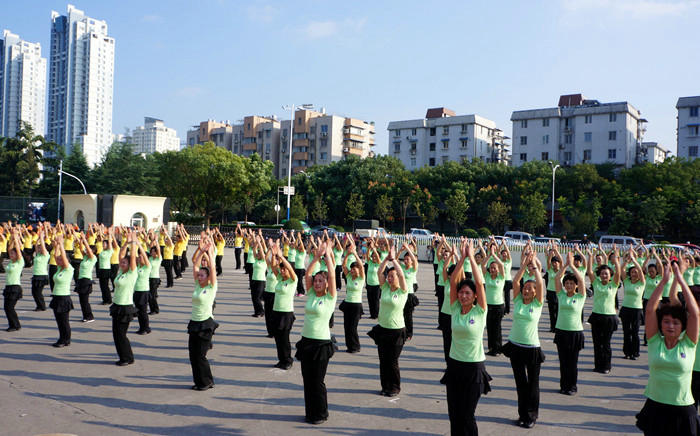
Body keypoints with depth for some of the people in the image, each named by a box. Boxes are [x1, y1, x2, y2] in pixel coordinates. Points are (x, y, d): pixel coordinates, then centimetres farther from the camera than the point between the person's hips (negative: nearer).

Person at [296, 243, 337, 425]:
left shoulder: (330, 298, -5)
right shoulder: (311, 294, 7)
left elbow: (332, 275, -15)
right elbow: (307, 274, -1)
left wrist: (328, 256, -10)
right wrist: (316, 257, -7)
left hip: (321, 343, -5)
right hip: (306, 341, 5)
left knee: (318, 381, 1)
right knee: (307, 379, 11)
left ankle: (321, 414, 16)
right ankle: (310, 412, 25)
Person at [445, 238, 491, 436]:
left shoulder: (480, 311, -8)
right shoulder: (455, 309, 1)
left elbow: (479, 282, -17)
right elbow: (453, 281, -7)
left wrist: (471, 257, -14)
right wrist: (462, 258, -12)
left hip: (474, 367, -4)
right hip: (454, 364, 4)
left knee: (467, 415, 2)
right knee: (453, 413, 10)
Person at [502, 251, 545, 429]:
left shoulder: (538, 303, -3)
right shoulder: (517, 300, 2)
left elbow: (540, 283, -15)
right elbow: (515, 281, -8)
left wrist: (534, 264, -14)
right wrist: (524, 264, -11)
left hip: (532, 348, -2)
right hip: (515, 346, 2)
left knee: (532, 384, 7)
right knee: (520, 382, 11)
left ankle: (532, 416, 20)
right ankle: (523, 414, 23)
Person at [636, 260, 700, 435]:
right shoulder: (655, 341, 0)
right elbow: (650, 309, -8)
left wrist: (680, 279, -11)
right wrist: (664, 280, -10)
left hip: (683, 411, -1)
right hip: (655, 408, 1)